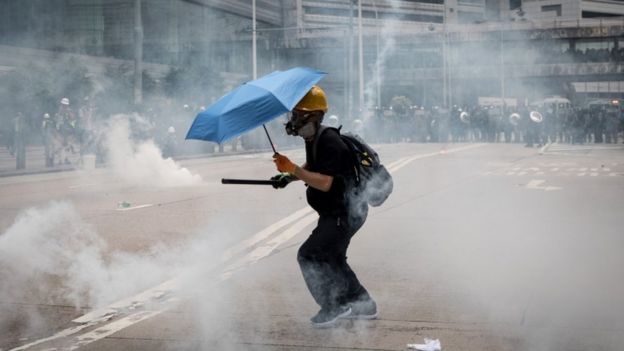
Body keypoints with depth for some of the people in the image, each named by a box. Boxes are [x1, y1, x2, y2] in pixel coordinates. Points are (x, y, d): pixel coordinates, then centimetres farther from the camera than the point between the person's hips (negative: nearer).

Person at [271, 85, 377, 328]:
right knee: (330, 258, 22)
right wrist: (290, 177, 9)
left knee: (309, 256, -10)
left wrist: (292, 169, -30)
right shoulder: (312, 139, 6)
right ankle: (362, 304, 33)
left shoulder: (329, 142, -25)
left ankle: (332, 308, 1)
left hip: (346, 212, -11)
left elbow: (325, 183, -31)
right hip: (335, 212, 11)